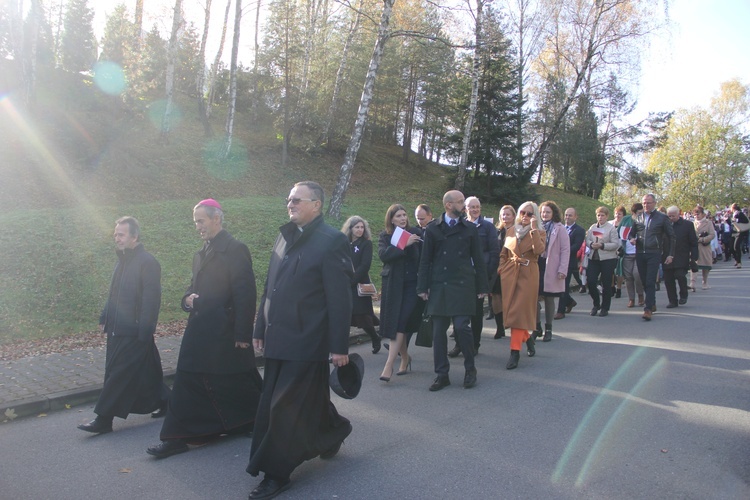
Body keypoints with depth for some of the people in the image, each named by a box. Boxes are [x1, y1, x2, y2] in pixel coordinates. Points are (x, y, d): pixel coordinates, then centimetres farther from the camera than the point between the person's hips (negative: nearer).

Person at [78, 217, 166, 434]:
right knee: (144, 375, 14)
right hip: (117, 330, 9)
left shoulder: (147, 262, -14)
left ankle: (103, 419, 5)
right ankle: (163, 402, 28)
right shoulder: (123, 260, 13)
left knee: (118, 375, -3)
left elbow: (151, 300, -17)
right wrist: (105, 318, 15)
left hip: (133, 333, -9)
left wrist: (144, 332, -18)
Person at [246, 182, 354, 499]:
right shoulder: (285, 237, 12)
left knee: (286, 407, -1)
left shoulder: (331, 241, -10)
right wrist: (260, 330, 15)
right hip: (278, 339, 7)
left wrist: (339, 346, -14)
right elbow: (270, 289, 15)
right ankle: (333, 432, 41)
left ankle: (276, 473, 14)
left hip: (306, 342, -7)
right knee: (307, 401, 17)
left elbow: (340, 298, -13)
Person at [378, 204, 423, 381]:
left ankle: (389, 365, -9)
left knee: (400, 324, -9)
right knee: (395, 324, 4)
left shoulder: (416, 232, 2)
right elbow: (383, 254, -14)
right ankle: (405, 358, 25)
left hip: (412, 284, -1)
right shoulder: (385, 236, 4)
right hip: (393, 285, 2)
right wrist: (405, 244, -22)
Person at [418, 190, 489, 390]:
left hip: (463, 286, -1)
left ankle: (470, 370, 13)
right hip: (439, 287, 1)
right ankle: (442, 375, 14)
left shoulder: (470, 229, 7)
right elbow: (425, 260, 7)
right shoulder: (433, 229, 6)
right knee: (438, 331, 2)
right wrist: (422, 287, 1)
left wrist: (482, 287, 4)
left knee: (462, 327, -8)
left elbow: (478, 259, 8)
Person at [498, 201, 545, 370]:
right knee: (511, 310, 8)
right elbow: (503, 253, 17)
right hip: (510, 273, 4)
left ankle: (515, 352, -6)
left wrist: (533, 229, -20)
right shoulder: (511, 231, 10)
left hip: (528, 275, -4)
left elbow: (539, 250, -20)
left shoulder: (540, 232, 1)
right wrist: (501, 267, 3)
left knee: (519, 311, -8)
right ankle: (527, 338, 33)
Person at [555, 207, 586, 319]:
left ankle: (561, 311, 2)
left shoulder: (579, 230, -2)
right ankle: (570, 302, 34)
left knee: (564, 286, -4)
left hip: (569, 262, -5)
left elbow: (576, 246, -13)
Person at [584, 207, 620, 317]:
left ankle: (605, 308, 15)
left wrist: (602, 245, -20)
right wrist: (591, 244, -14)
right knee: (590, 281, -4)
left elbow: (616, 244, -10)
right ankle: (596, 304, 18)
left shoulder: (611, 228, -4)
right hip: (593, 258, 4)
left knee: (606, 284, 3)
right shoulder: (592, 227, 10)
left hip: (608, 259, -4)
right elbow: (587, 240, 7)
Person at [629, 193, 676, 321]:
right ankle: (652, 303, 26)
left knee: (650, 282, -10)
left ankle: (648, 309, -12)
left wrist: (670, 254, 0)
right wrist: (632, 239, -3)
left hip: (654, 254, -4)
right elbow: (632, 232, 21)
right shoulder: (638, 217, 11)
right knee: (644, 281, 10)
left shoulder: (662, 217, 1)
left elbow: (671, 236, 5)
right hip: (640, 254, 4)